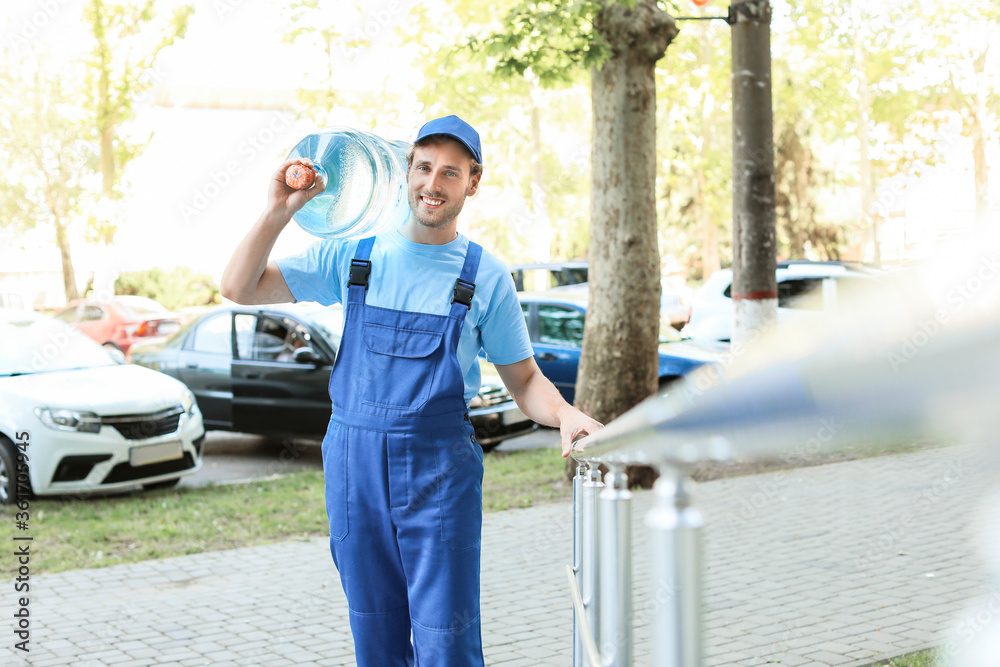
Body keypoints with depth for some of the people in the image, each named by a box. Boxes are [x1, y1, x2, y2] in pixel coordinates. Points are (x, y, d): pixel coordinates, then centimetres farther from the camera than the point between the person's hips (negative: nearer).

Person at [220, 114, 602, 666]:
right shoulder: (352, 258, 6)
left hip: (440, 473, -2)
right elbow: (239, 288, 6)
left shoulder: (486, 278, 2)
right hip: (353, 467, 2)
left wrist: (565, 414, -15)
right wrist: (278, 211, -6)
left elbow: (523, 380, 6)